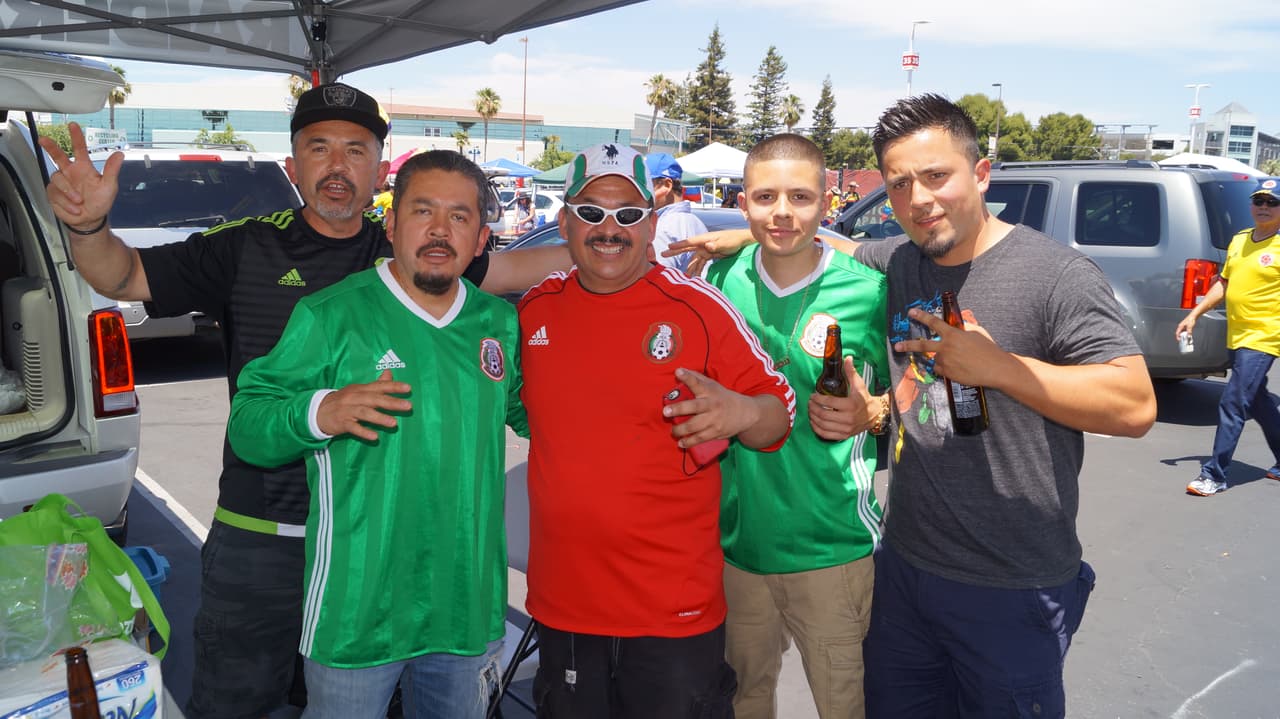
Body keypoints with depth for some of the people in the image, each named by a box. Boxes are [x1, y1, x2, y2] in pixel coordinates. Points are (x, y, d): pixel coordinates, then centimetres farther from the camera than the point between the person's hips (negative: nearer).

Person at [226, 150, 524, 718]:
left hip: (468, 607, 5)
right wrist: (318, 413, -29)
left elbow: (529, 412, 18)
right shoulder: (330, 316, -10)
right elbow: (245, 425, -10)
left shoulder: (501, 323, 3)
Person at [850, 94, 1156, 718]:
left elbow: (1136, 407, -19)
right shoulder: (893, 266, 2)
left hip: (1014, 593, -5)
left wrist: (994, 366, -23)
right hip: (903, 567, 6)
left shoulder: (1054, 273, -15)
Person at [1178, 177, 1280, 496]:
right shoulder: (1238, 240, 10)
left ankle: (1214, 475, -5)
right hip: (1237, 336, 8)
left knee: (1232, 405, -11)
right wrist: (1194, 314, 12)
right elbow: (1223, 283, 18)